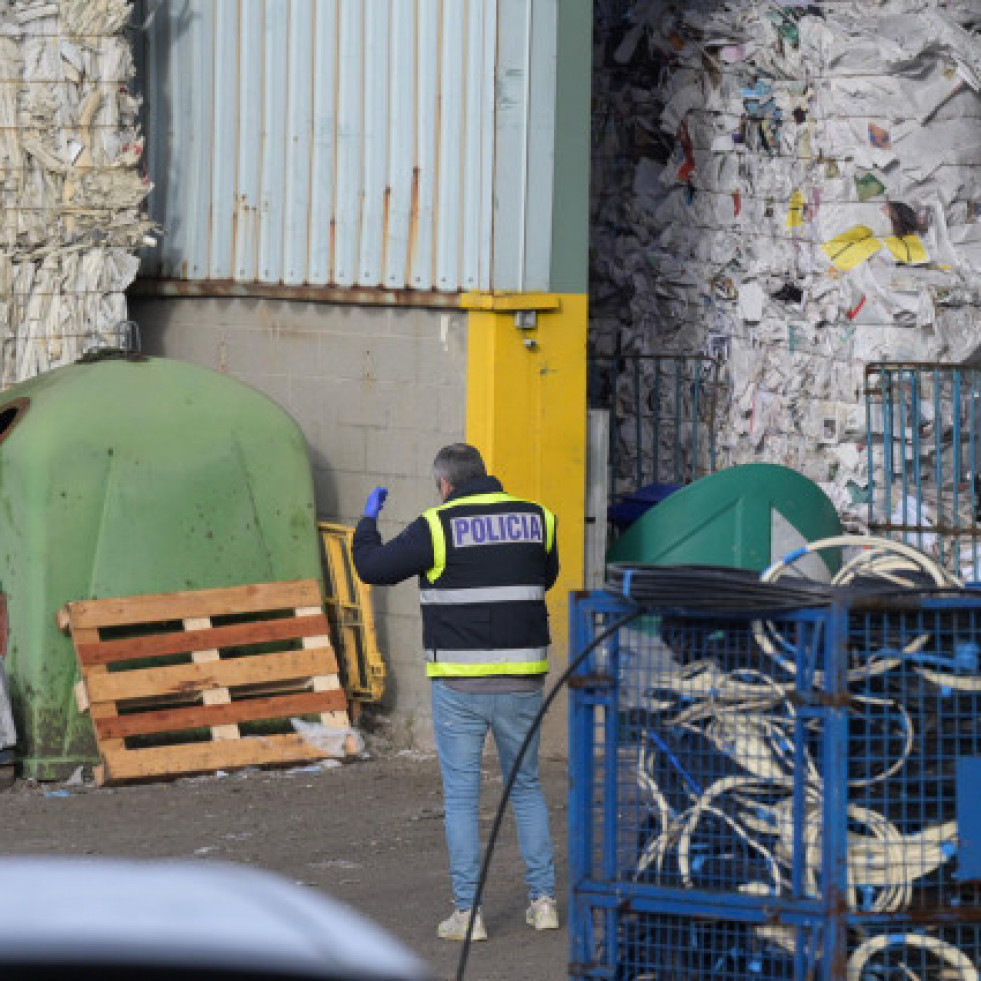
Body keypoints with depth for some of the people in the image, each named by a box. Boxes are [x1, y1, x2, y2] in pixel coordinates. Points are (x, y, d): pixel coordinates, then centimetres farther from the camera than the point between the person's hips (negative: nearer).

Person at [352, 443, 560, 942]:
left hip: (459, 682, -3)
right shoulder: (534, 518, 4)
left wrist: (368, 519, 14)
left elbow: (374, 567, -3)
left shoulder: (438, 527, -8)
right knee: (526, 787, 19)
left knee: (461, 795, 5)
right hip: (521, 678, 3)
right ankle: (543, 899, 15)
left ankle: (468, 913, 2)